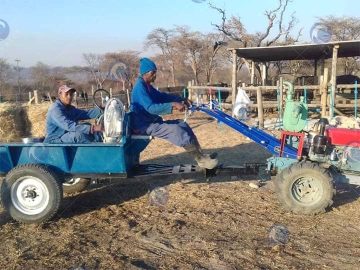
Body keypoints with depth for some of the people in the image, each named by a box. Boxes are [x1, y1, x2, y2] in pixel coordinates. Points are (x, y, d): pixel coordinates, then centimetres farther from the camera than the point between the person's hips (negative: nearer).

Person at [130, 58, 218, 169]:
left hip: (151, 122, 10)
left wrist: (180, 100, 8)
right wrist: (173, 105, -33)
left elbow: (162, 96, 21)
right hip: (144, 126, -10)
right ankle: (201, 160, -17)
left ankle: (200, 155, 1)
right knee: (177, 130, -24)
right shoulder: (140, 87, -18)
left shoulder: (147, 86, 13)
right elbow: (151, 108, -29)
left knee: (182, 124, 2)